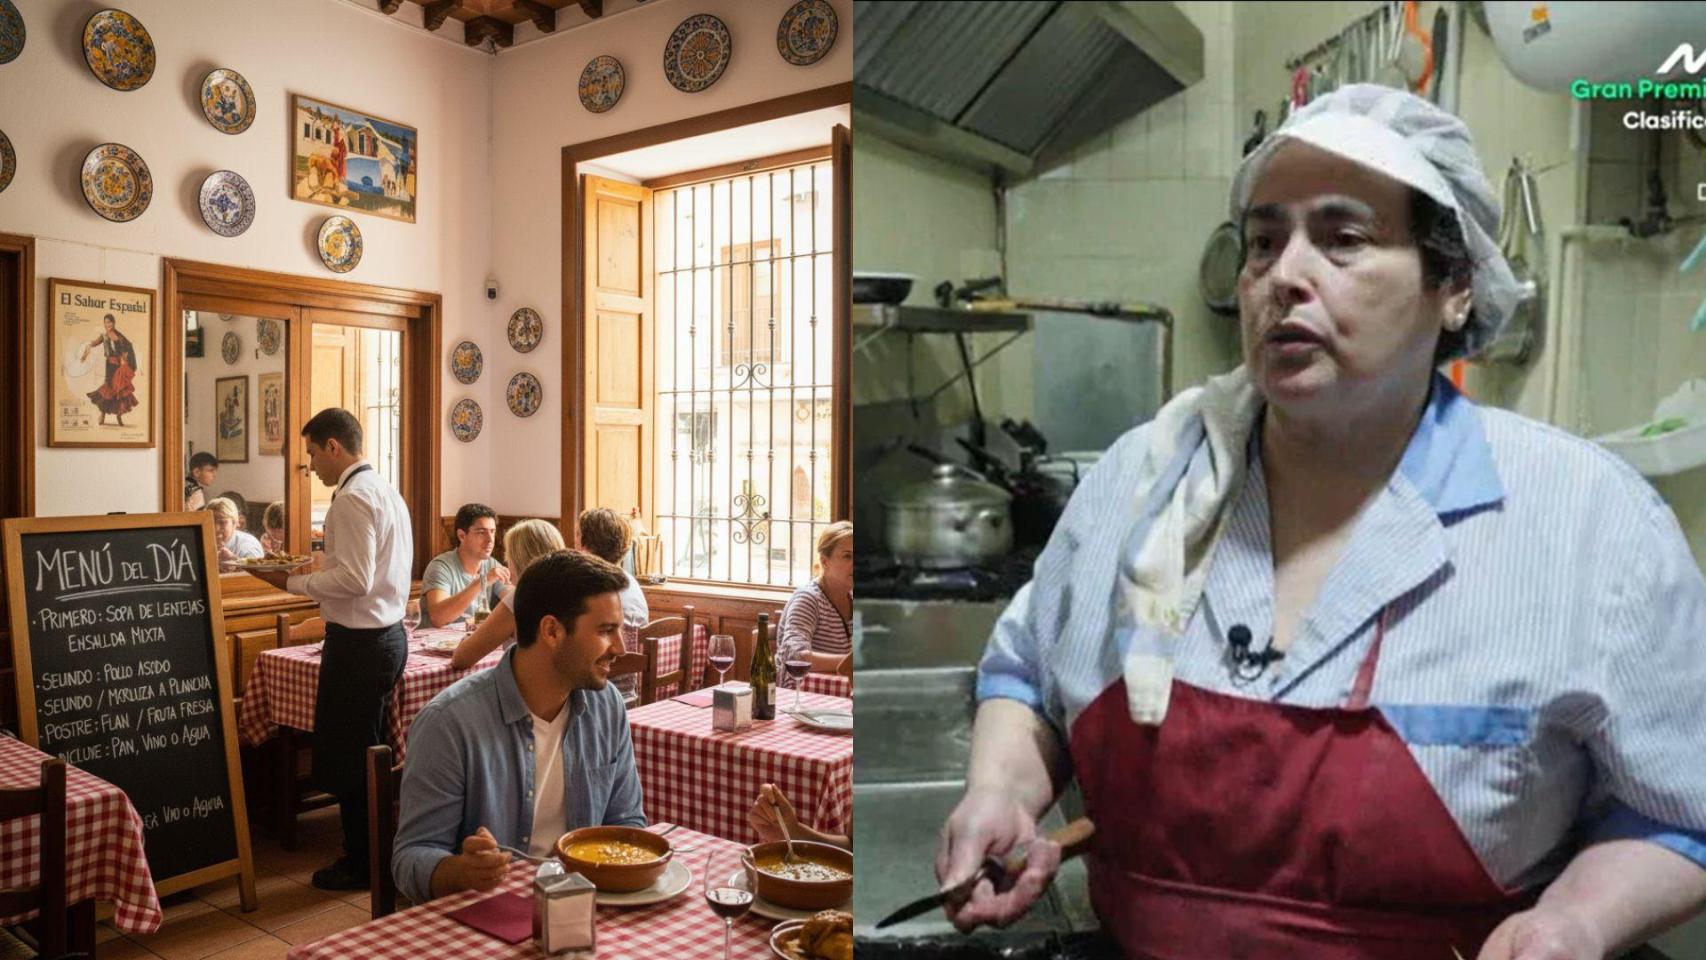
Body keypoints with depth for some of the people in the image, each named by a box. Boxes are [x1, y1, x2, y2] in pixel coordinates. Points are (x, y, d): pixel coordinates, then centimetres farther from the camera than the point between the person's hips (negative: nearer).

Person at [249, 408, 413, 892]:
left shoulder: (352, 497, -17)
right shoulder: (386, 490, 14)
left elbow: (354, 579, -23)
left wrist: (292, 582, -14)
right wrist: (318, 566, 17)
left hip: (360, 642, -10)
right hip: (388, 631, 10)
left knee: (346, 756, 2)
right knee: (370, 750, 18)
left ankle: (360, 864, 12)